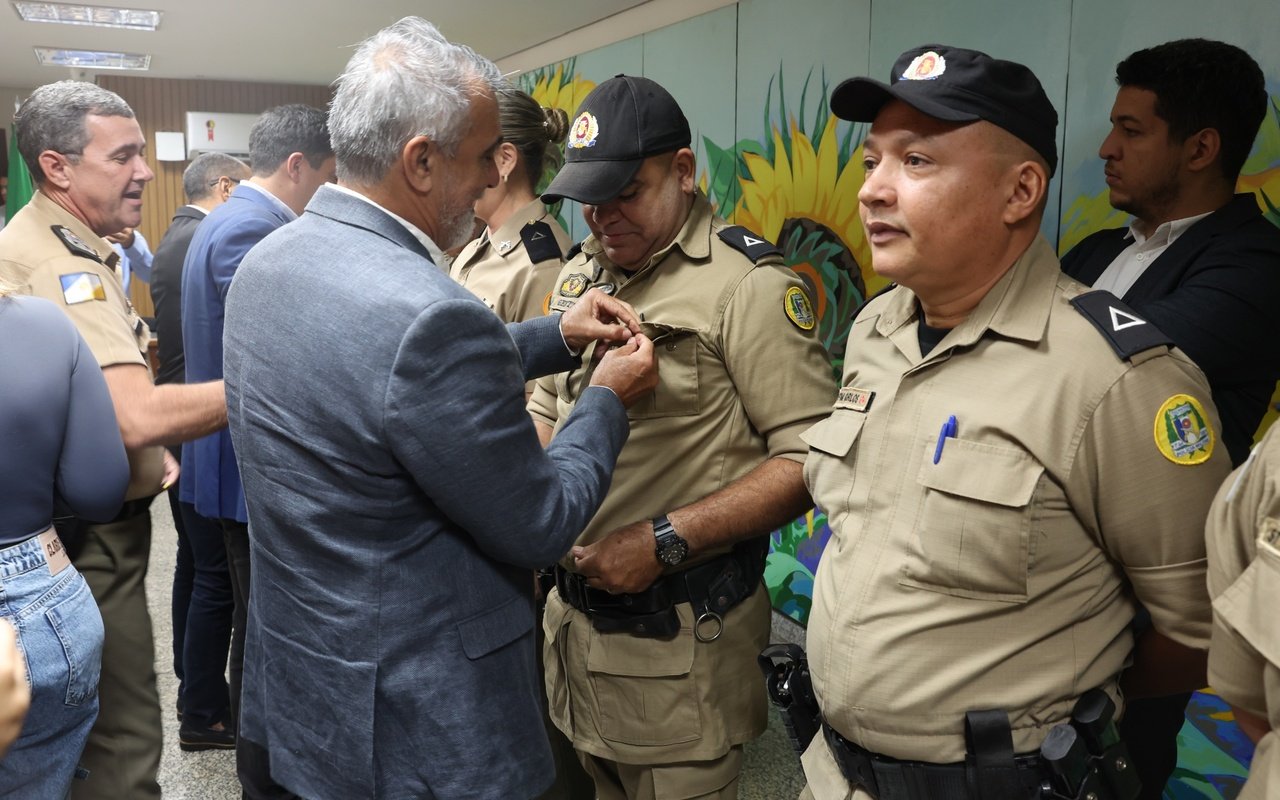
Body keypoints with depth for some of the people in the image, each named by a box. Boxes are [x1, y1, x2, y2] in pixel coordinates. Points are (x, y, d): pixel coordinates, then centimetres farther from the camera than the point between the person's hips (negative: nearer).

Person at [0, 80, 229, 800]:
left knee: (89, 731, 20)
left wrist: (150, 447, 9)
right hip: (90, 536, -10)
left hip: (100, 521, 10)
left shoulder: (75, 247, 13)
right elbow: (140, 415, -32)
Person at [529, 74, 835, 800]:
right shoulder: (580, 275, 10)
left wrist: (667, 541, -22)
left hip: (680, 636, -7)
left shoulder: (747, 283, -14)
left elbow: (810, 460, -19)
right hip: (576, 610, 7)